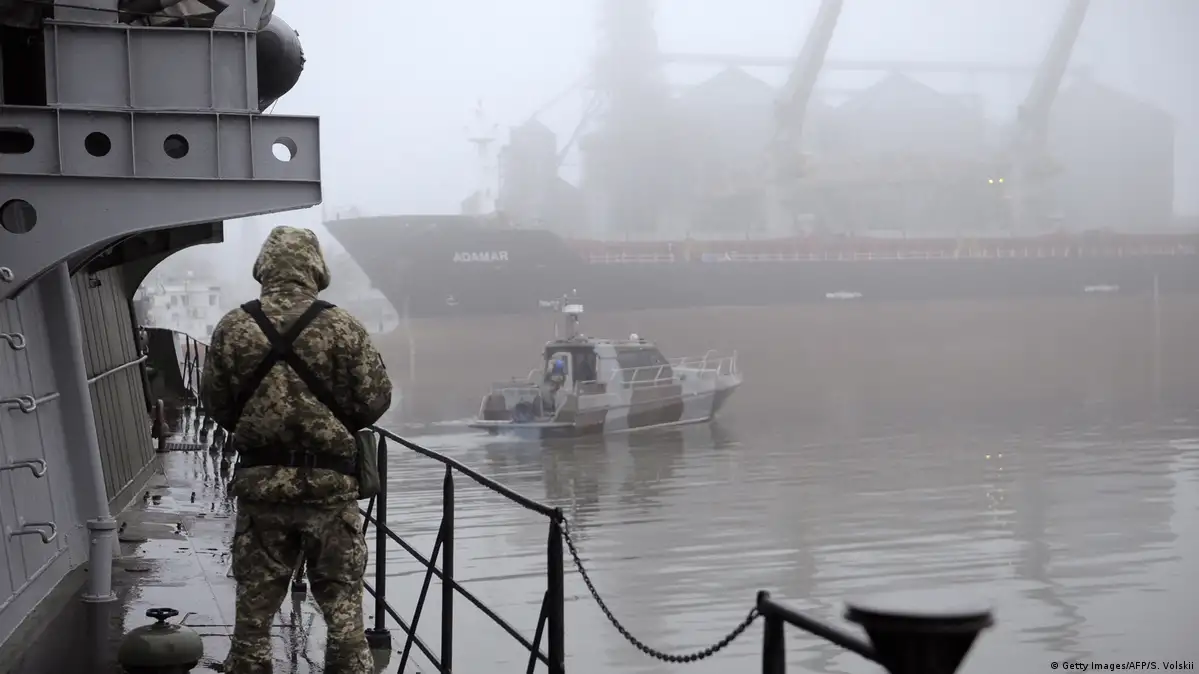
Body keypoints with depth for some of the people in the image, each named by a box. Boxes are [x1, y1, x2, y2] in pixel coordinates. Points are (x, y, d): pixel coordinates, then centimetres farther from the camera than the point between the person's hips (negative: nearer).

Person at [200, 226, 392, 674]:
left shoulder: (233, 327, -4)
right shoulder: (341, 326, -8)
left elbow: (215, 404, 3)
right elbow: (375, 400, -6)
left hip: (260, 485, 2)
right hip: (330, 485, -1)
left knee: (254, 608, 12)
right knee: (343, 607, 9)